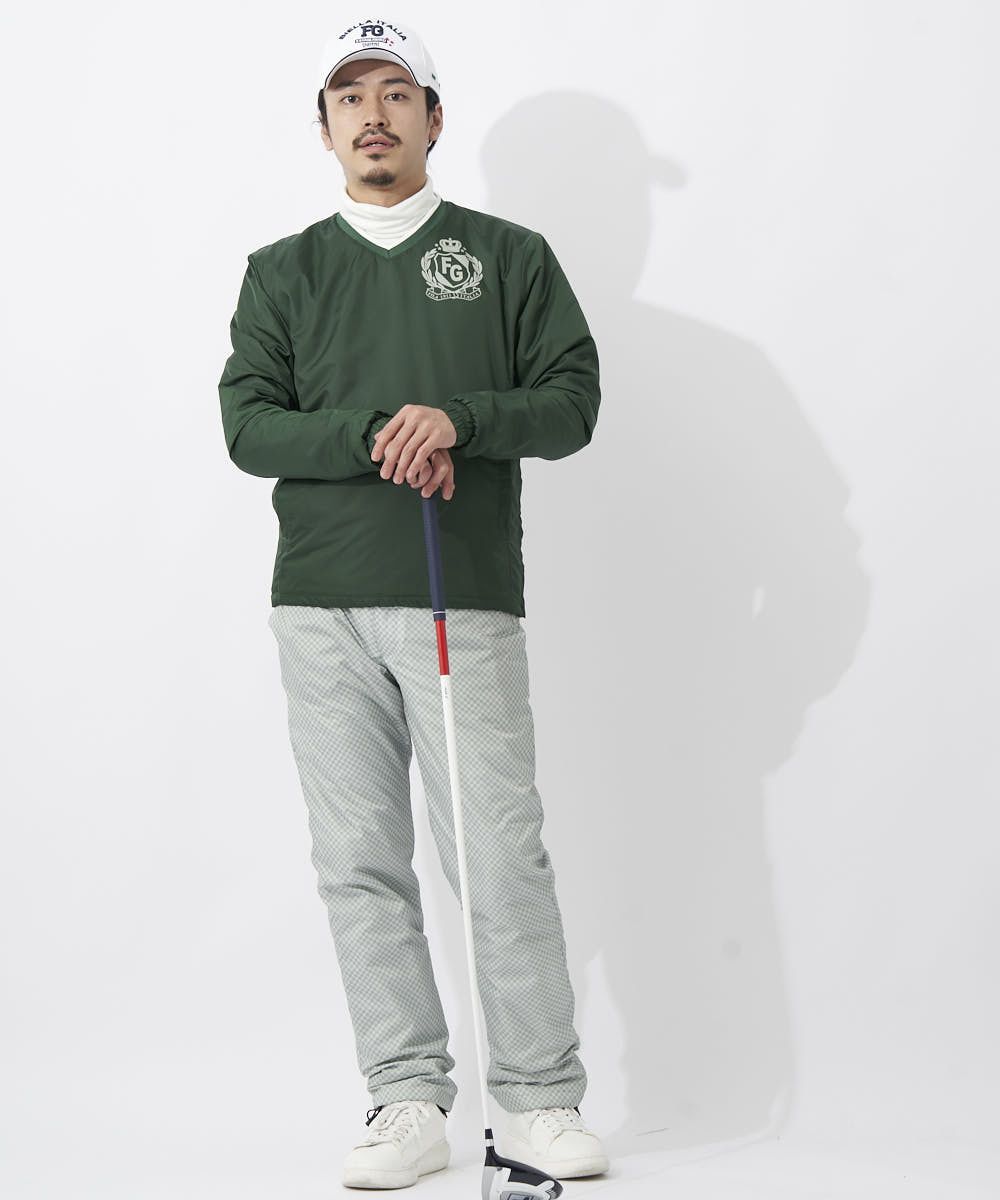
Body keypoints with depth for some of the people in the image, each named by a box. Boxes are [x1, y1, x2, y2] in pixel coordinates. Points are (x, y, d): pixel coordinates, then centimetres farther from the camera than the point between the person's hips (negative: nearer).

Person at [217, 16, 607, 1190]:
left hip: (467, 601, -2)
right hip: (322, 608, 2)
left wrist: (460, 419, -14)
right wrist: (373, 434, -13)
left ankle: (540, 1101, 2)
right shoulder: (283, 271, 15)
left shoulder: (510, 256, 11)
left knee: (503, 852, -6)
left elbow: (573, 400, 3)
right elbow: (250, 424, 4)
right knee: (360, 863, 1)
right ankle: (408, 1103, 8)